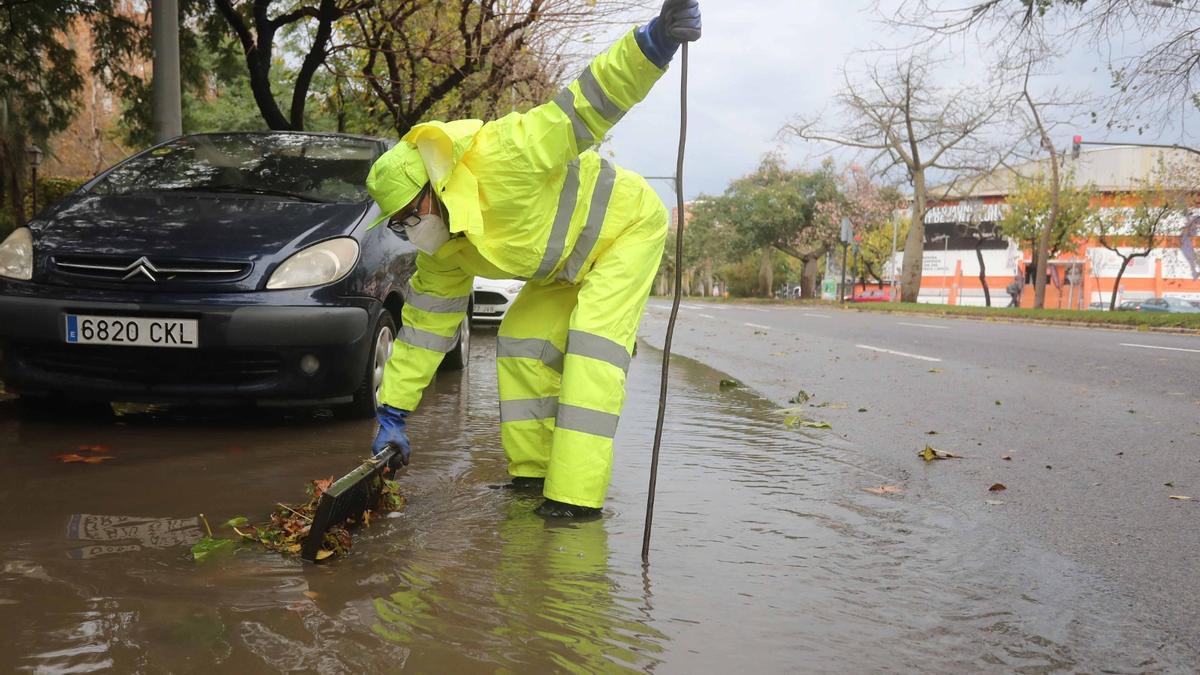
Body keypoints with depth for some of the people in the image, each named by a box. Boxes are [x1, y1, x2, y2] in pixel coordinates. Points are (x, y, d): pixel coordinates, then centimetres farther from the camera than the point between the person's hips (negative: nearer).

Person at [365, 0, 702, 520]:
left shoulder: (496, 160, -35)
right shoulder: (444, 255, -9)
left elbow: (584, 106, -39)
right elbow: (423, 327, -2)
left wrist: (652, 44, -54)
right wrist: (394, 415, -3)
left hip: (627, 223, -8)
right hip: (570, 265, 8)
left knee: (592, 344, -21)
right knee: (520, 344, 2)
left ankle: (577, 493, -20)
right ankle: (533, 471, 14)